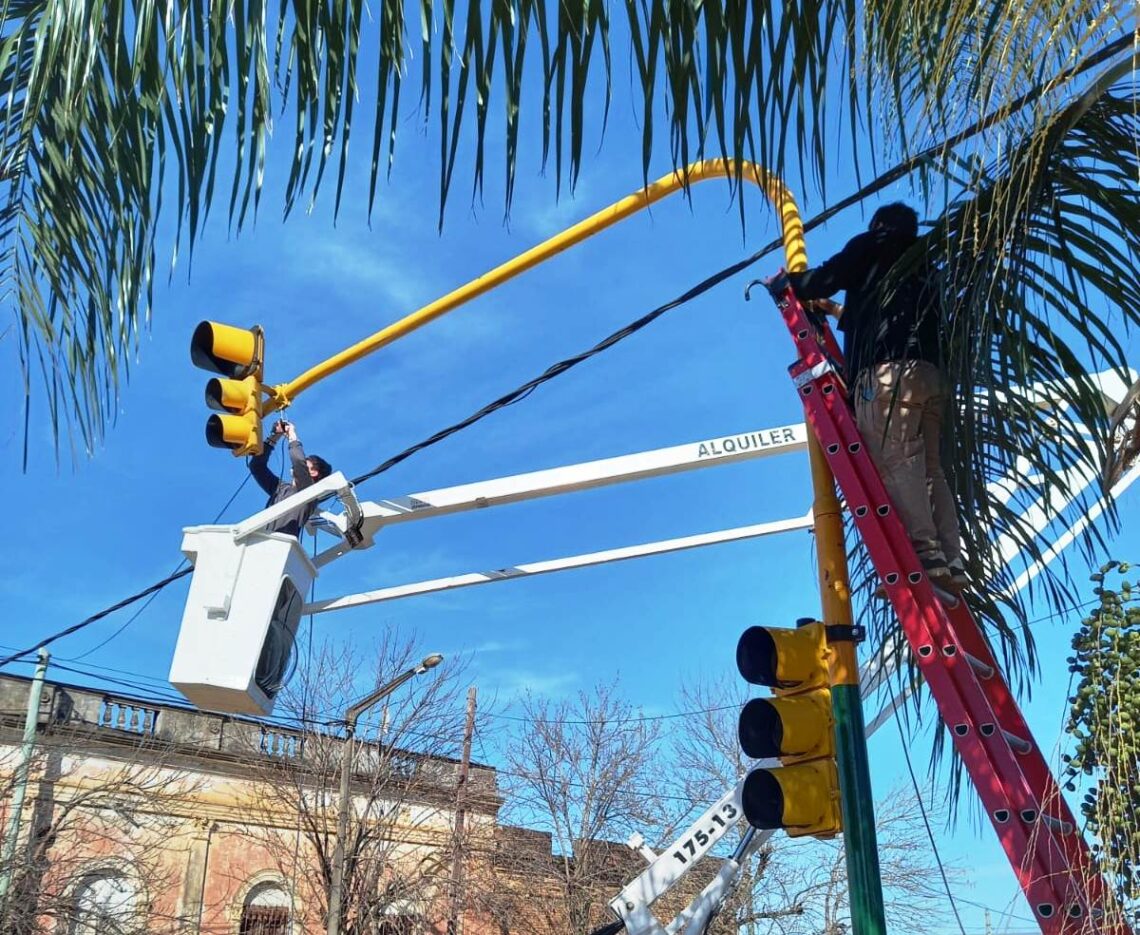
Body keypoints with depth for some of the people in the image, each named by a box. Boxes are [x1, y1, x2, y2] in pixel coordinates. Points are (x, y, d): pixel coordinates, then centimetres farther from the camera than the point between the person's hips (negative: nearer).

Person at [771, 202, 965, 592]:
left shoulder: (872, 248, 16)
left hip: (890, 370, -7)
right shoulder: (920, 269, 36)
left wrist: (782, 282, 25)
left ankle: (926, 555, -31)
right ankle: (951, 564, -9)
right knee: (930, 470, 2)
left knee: (894, 461, -18)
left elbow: (826, 279, 8)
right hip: (931, 375, 7)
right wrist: (845, 311, 51)